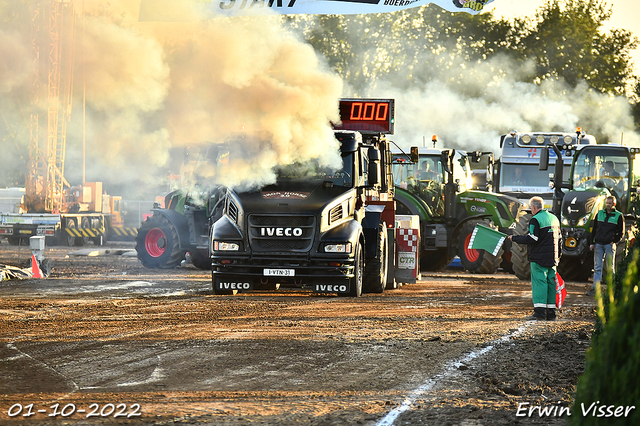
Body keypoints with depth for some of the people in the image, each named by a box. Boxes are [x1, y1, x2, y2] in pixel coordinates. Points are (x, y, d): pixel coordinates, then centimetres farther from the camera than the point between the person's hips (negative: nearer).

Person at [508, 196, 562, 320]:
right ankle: (551, 312, 9)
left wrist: (514, 238, -8)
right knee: (551, 282, 9)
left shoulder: (535, 220, -11)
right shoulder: (554, 218, 15)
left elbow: (532, 239, -18)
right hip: (552, 258, 7)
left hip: (539, 258, -7)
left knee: (539, 283, -7)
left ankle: (540, 312, -14)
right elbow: (559, 239, 19)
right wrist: (557, 256, 25)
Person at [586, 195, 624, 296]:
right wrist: (592, 243, 8)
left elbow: (621, 232, 4)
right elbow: (594, 229, 15)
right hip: (598, 244, 3)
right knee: (597, 267, -1)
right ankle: (594, 288, -5)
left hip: (609, 245, -3)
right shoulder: (599, 214, 12)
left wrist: (614, 242, -7)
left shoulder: (618, 216, 2)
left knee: (611, 267, 1)